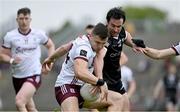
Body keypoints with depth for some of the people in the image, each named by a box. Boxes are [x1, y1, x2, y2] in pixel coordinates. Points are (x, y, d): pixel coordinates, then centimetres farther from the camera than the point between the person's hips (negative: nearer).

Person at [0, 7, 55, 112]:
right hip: (17, 76, 3)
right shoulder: (10, 36, -2)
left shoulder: (39, 34, -1)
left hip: (34, 75, -3)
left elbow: (50, 46, 17)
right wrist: (11, 60, -18)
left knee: (19, 101, -27)